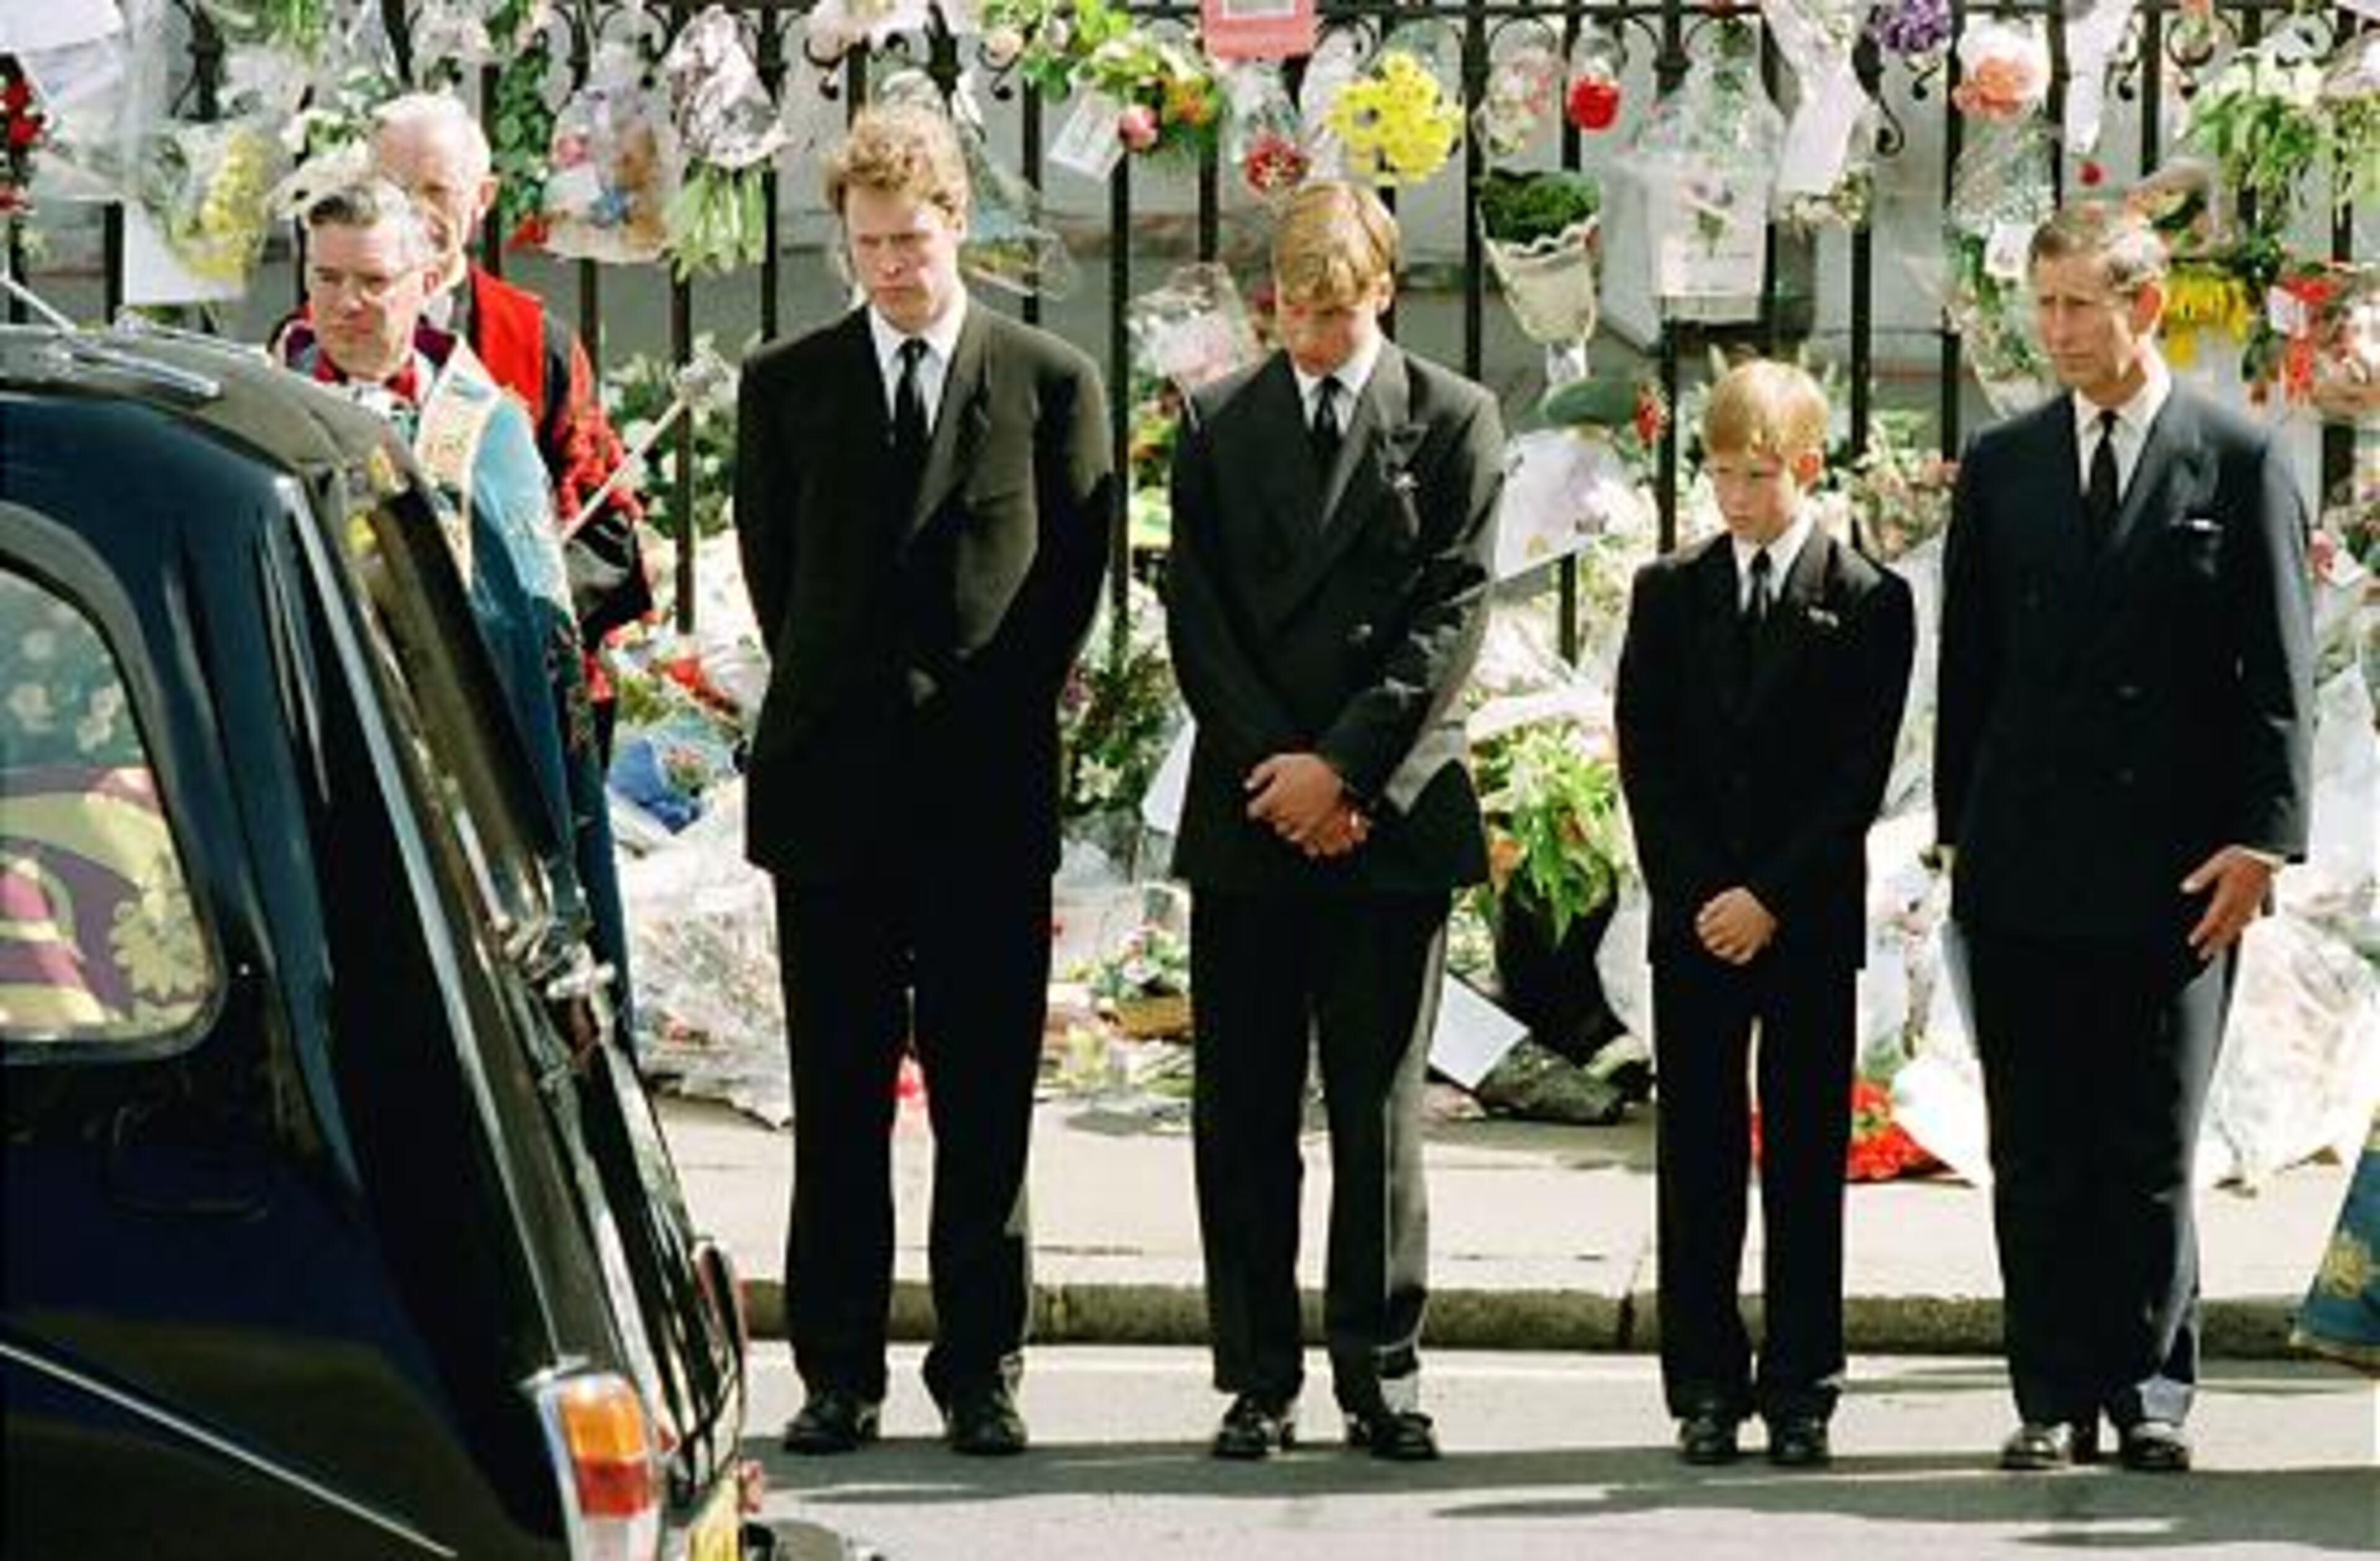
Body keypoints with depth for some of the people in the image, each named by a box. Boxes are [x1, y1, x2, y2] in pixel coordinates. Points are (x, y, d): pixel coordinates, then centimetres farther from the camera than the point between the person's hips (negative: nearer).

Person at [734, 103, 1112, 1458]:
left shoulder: (1054, 382, 4)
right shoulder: (786, 383, 9)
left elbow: (1079, 570, 7)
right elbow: (772, 565, 14)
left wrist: (1011, 712, 3)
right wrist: (832, 698, 11)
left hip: (990, 786, -1)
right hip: (832, 784, 1)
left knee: (988, 1101, 1)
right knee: (837, 1100, 4)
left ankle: (982, 1369, 7)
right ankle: (840, 1372, 9)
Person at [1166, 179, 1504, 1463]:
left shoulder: (1453, 421, 5)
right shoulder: (1216, 424, 10)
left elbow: (1453, 612, -3)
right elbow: (1196, 614, 4)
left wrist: (1344, 764, -11)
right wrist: (1275, 769, -7)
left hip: (1388, 813, -2)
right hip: (1245, 815, 2)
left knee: (1379, 1105, 1)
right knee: (1243, 1112, 2)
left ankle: (1381, 1372, 8)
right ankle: (1258, 1380, 8)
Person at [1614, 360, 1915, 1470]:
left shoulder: (1868, 601, 0)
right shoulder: (1669, 592, 9)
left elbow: (1861, 774, -5)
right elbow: (1644, 758, 4)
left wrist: (1772, 898, -11)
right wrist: (1696, 895, -6)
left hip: (1810, 919, -2)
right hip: (1691, 917, 2)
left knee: (1807, 1161, 1)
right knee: (1696, 1159, 2)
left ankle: (1800, 1394, 5)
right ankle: (1706, 1389, 7)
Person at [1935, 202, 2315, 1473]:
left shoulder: (2240, 462, 1)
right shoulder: (2001, 466, 10)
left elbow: (2280, 671, -1)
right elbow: (1968, 665, 12)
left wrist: (2260, 839, -8)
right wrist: (1960, 831, 7)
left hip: (2177, 871, -3)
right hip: (2025, 867, 3)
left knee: (2154, 1149, 2)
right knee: (2037, 1153, 4)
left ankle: (2151, 1391, 11)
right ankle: (2054, 1395, 11)